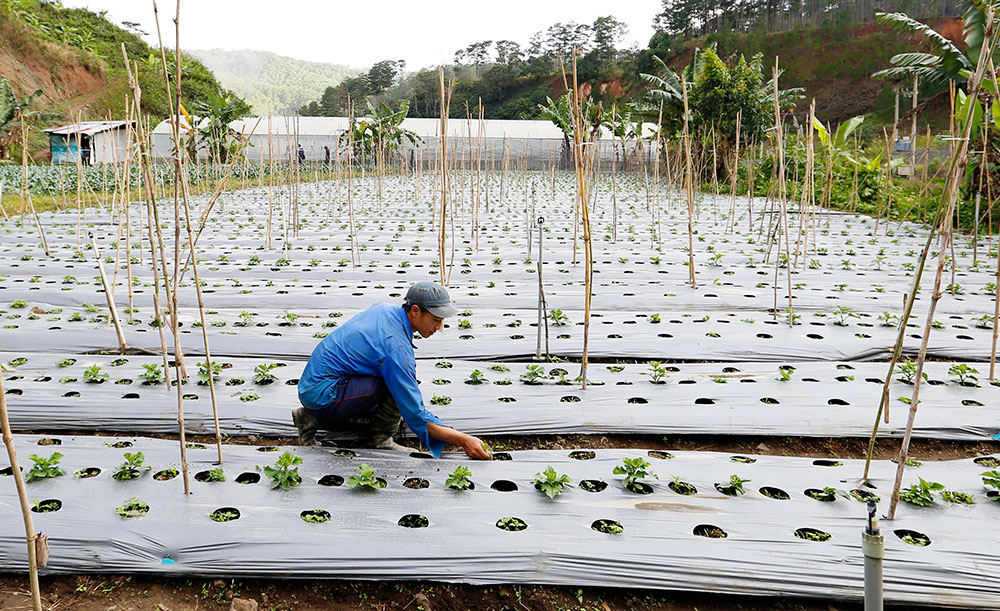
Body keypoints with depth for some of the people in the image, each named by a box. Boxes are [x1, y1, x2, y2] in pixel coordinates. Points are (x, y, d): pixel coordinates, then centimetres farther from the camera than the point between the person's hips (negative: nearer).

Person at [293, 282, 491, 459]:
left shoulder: (384, 309, 2)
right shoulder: (397, 347, -24)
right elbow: (416, 415, -23)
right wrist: (462, 440, -22)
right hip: (323, 393, -10)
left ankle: (313, 419, 16)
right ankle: (379, 440, -2)